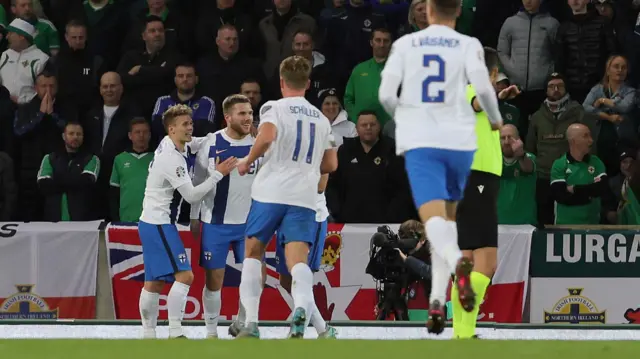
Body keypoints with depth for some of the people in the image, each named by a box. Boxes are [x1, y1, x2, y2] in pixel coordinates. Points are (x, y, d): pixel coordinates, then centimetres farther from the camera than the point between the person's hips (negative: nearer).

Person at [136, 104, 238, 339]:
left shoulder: (170, 145, 8)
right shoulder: (171, 159, -20)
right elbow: (191, 196, -19)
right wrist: (217, 174, -16)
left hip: (151, 223, 10)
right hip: (159, 224, -10)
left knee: (154, 282, 12)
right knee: (184, 275, -15)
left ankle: (148, 334, 16)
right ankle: (175, 333, -19)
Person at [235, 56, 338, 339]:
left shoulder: (274, 108, 2)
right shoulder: (322, 119, 19)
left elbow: (267, 136, -18)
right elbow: (331, 164, 21)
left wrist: (247, 161, -3)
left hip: (271, 191, -3)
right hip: (304, 197, 3)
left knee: (252, 252, 14)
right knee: (297, 260, -8)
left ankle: (251, 323, 5)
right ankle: (301, 307, -40)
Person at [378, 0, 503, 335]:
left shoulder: (405, 44, 5)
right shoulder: (468, 45, 3)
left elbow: (386, 94, -1)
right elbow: (482, 87, -11)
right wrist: (495, 118, 9)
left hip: (419, 141, -1)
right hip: (459, 140, 2)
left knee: (433, 216, -14)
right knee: (448, 216, 19)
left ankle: (456, 261, -48)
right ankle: (438, 301, 11)